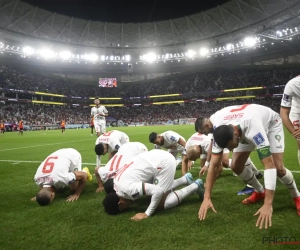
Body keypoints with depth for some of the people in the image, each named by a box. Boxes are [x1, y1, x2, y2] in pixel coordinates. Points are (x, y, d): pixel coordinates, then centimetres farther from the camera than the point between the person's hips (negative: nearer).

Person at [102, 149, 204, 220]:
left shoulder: (127, 188, -22)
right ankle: (185, 179, 23)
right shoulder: (117, 182, 6)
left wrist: (147, 214, -16)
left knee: (161, 204, -1)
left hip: (164, 162, -9)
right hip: (159, 156, 9)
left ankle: (195, 186, 8)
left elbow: (158, 191, -27)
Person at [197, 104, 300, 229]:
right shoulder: (221, 132, -33)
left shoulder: (253, 129, -48)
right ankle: (260, 192, 20)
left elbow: (269, 165, -49)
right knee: (236, 166, -6)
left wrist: (268, 204, -53)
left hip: (271, 123, -4)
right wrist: (207, 198, -34)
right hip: (244, 128, 4)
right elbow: (214, 164, -29)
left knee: (278, 168, -20)